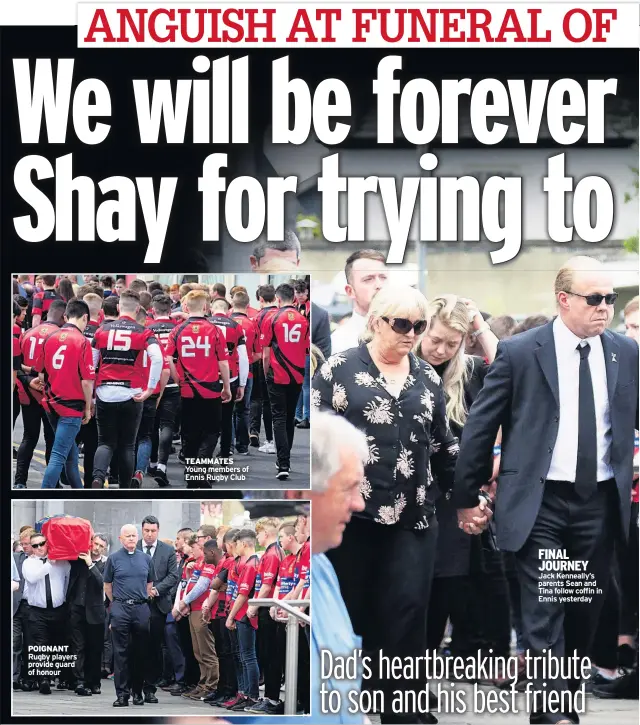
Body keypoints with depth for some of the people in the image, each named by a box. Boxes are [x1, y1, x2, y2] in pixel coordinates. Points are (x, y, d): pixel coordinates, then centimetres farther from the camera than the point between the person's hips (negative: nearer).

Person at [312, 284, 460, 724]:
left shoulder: (428, 379, 12)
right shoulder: (339, 370, -1)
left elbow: (443, 445, 19)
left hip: (413, 519, 3)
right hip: (351, 514, -3)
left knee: (406, 619, -3)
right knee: (346, 617, 6)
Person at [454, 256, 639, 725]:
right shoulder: (519, 352, -5)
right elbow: (480, 427, 0)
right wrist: (467, 498, 3)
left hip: (600, 504, 4)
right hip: (540, 501, -3)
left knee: (585, 611, 11)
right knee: (545, 612, -8)